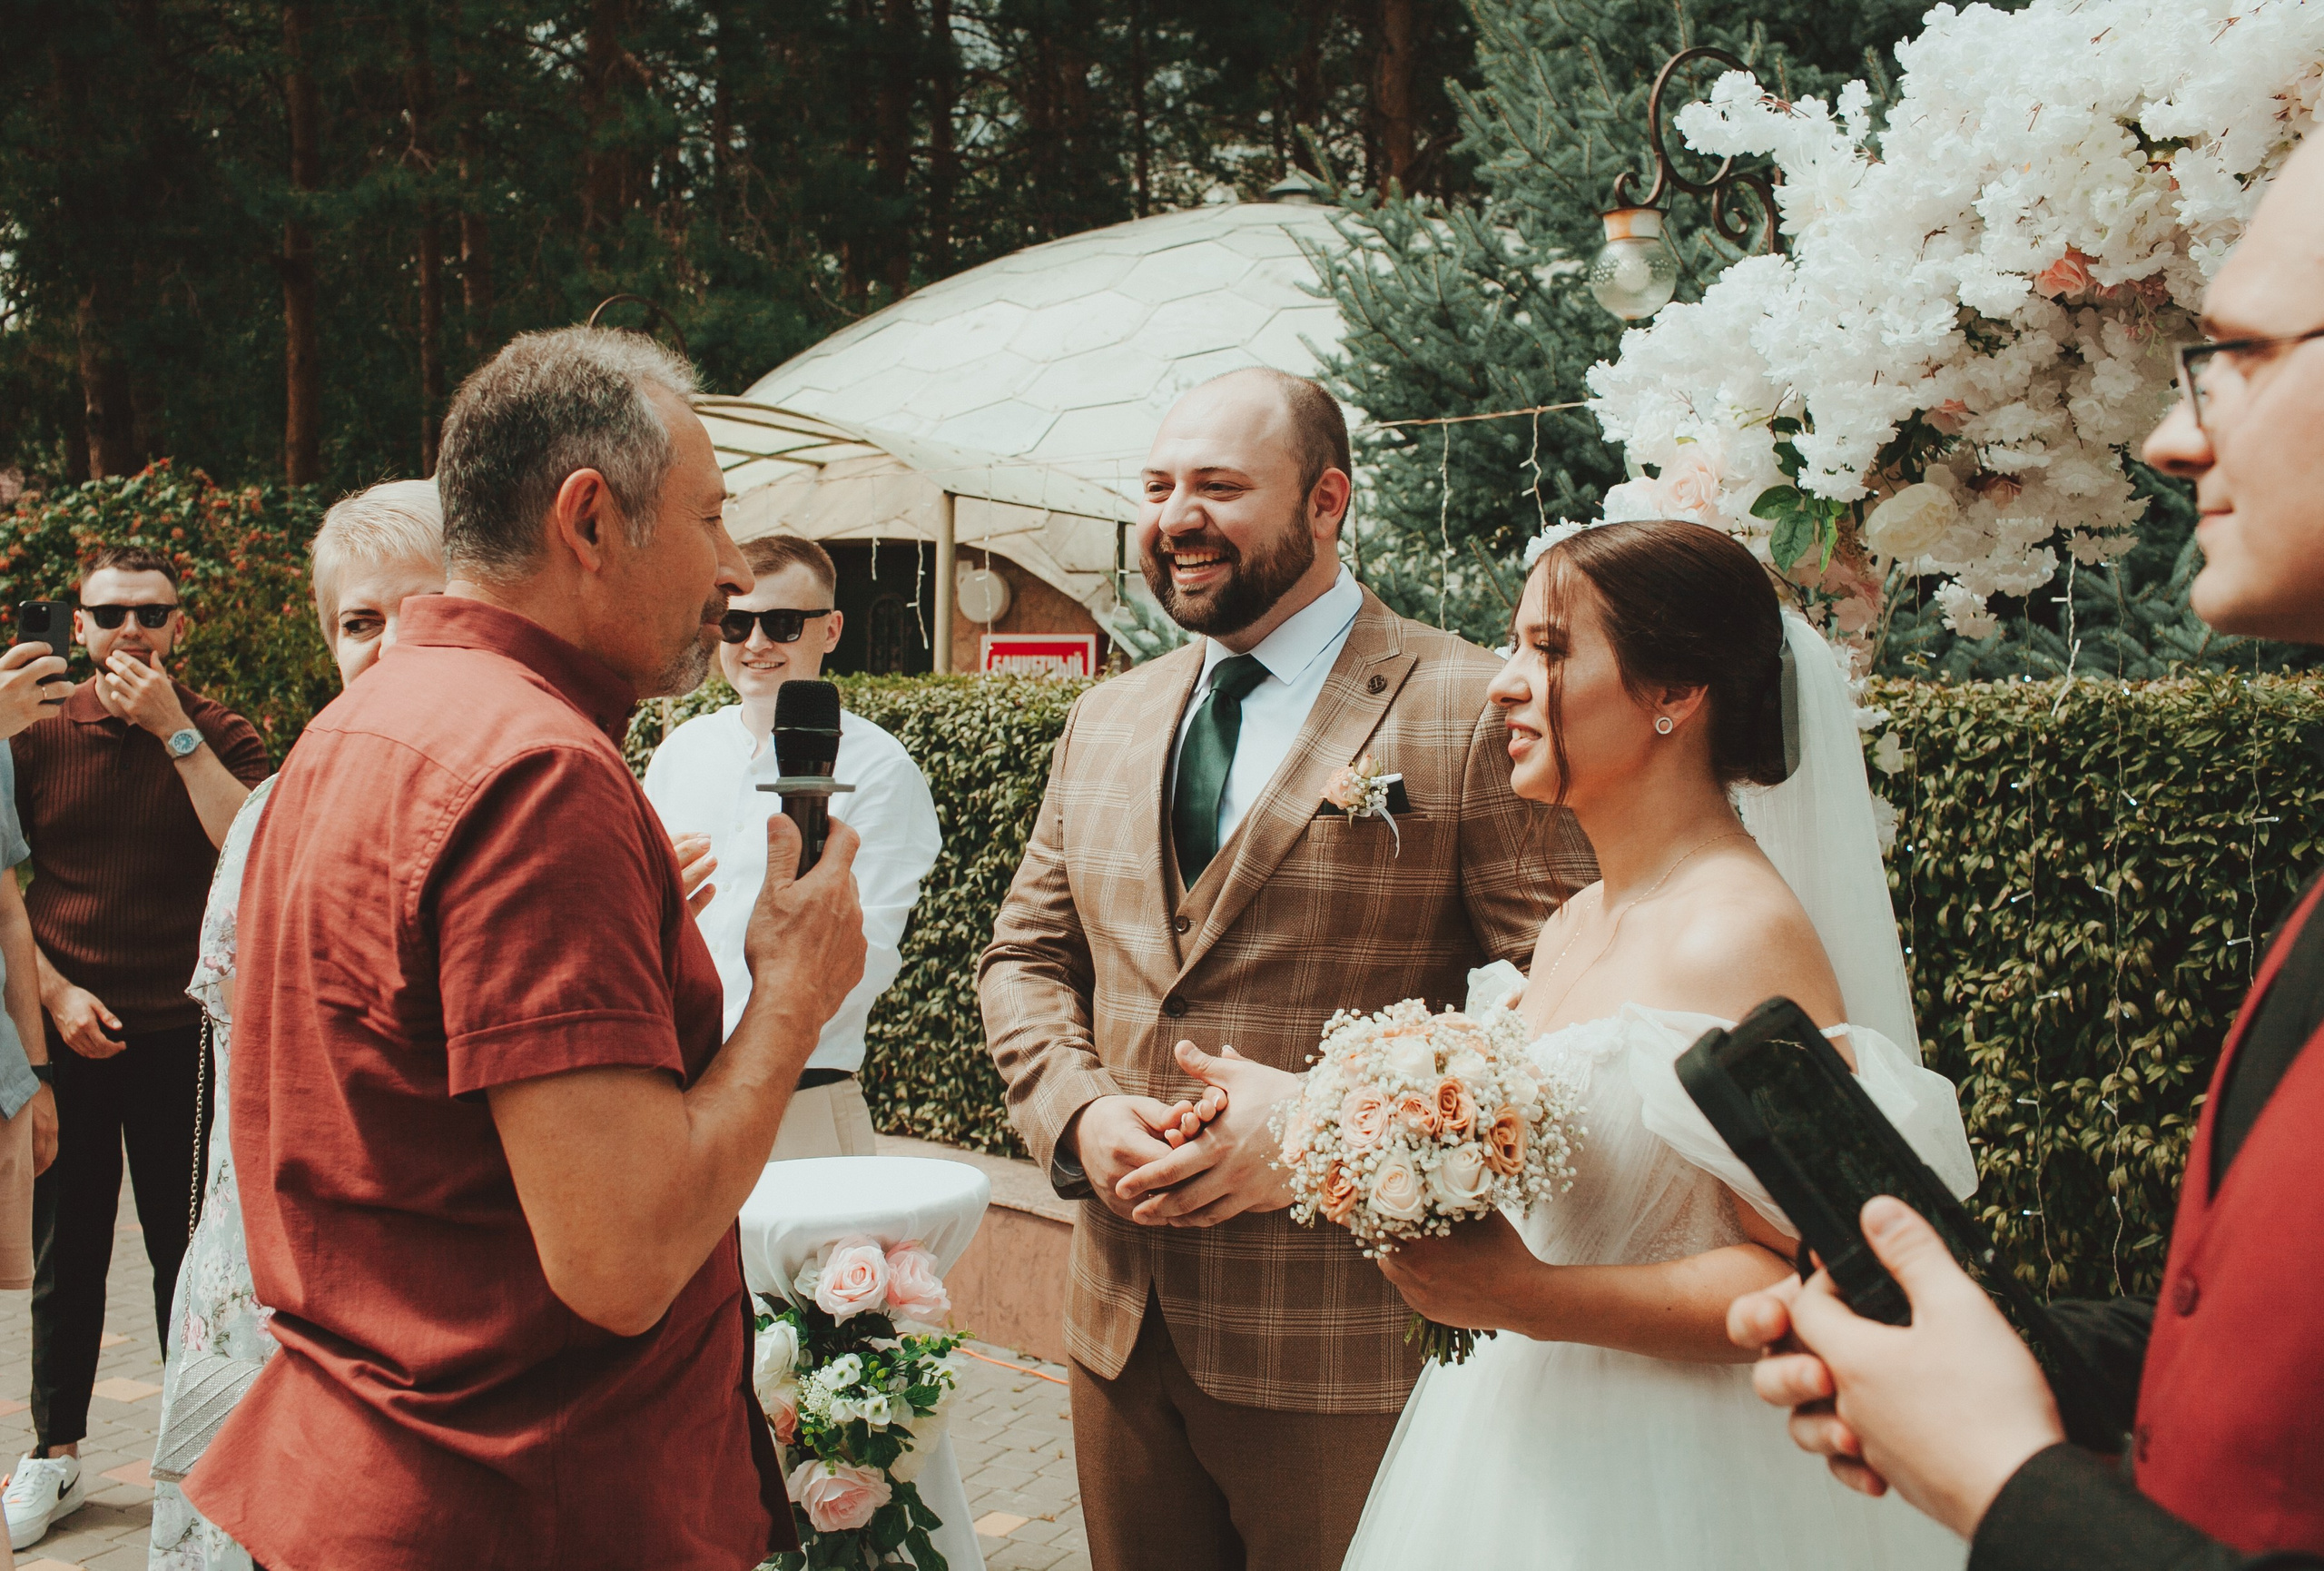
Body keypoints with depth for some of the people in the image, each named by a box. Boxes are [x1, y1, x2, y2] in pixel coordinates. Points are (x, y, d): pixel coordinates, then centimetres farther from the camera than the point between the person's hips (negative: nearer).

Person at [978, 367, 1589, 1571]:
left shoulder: (1476, 712, -10)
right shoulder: (1105, 719, 12)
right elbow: (1024, 958, 15)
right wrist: (1078, 1113, -5)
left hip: (1346, 1345, -5)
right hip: (1119, 1321, 6)